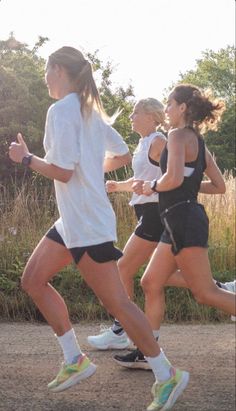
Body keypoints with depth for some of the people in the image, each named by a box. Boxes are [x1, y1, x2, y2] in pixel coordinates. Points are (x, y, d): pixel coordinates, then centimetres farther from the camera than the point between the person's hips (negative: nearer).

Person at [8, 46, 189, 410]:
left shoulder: (61, 110, -16)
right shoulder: (90, 110, 13)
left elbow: (62, 171, -22)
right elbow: (122, 155, 18)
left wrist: (26, 158, -7)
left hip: (87, 223, -10)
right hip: (73, 220, 10)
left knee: (115, 301, -6)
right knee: (33, 279, 14)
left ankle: (166, 375, 2)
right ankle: (75, 360, 17)